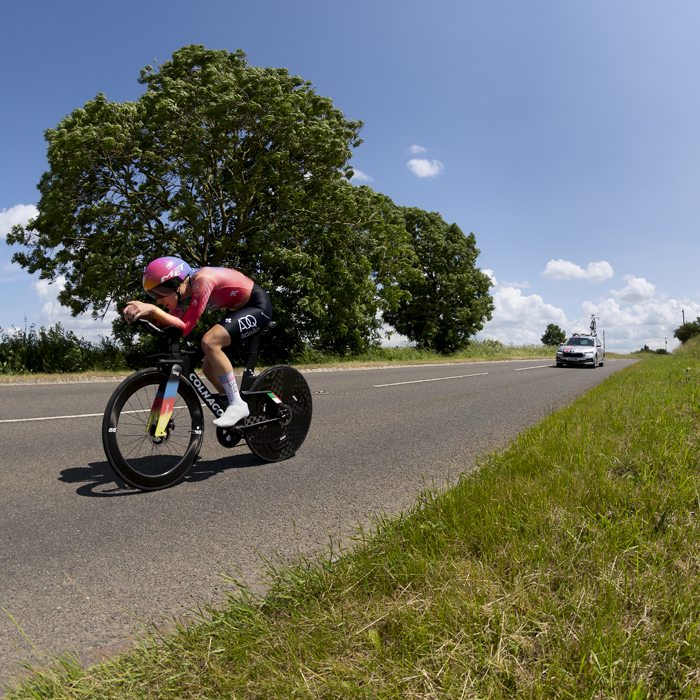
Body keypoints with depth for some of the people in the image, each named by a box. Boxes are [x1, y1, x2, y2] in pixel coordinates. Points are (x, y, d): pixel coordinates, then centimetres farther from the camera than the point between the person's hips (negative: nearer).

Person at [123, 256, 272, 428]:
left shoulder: (202, 281, -31)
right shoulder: (183, 286, -5)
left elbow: (185, 327, -33)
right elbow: (172, 321, -12)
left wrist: (153, 309, -38)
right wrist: (144, 312, -26)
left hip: (258, 306, -9)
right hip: (238, 309, 9)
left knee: (209, 342, -29)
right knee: (209, 368, 3)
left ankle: (238, 405, -19)